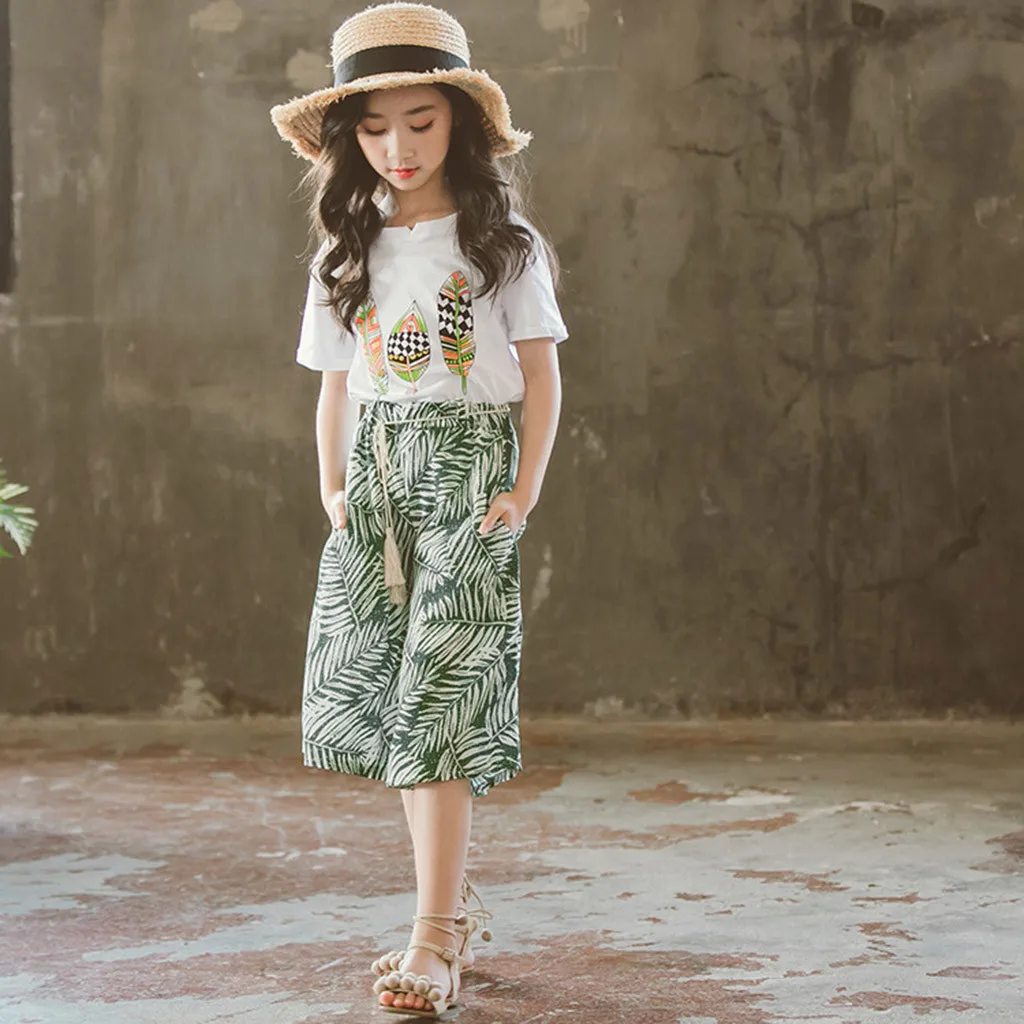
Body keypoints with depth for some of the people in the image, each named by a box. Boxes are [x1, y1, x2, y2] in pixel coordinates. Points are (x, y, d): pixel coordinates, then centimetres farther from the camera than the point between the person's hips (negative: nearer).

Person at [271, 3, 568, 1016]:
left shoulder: (503, 244, 0)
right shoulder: (347, 254, 11)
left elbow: (541, 372, 2)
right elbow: (335, 386, 15)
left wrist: (526, 486, -5)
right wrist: (332, 487, 4)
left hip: (467, 470, -5)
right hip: (376, 476, 5)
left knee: (439, 696, -11)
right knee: (373, 693, 3)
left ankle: (434, 939, -9)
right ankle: (453, 904, 18)